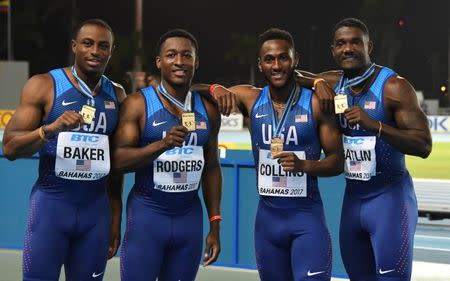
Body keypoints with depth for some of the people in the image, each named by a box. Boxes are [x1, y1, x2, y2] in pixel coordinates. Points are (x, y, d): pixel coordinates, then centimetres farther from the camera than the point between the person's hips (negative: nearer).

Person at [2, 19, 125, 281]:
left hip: (97, 208, 4)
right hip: (51, 202, -4)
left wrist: (116, 218, 15)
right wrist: (50, 129, -26)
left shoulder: (116, 94, 10)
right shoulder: (43, 86, -4)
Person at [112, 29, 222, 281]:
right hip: (148, 213, -4)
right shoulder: (139, 104, -5)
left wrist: (215, 226, 10)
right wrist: (162, 144, -27)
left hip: (190, 217, 4)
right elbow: (118, 161, -13)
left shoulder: (208, 110, 8)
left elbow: (211, 168, 14)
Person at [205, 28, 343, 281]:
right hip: (267, 215, 4)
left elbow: (337, 160, -3)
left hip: (307, 215, -4)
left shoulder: (316, 103, -7)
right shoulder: (250, 99, 1)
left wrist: (304, 165, -22)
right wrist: (217, 89, -15)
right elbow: (196, 89, 8)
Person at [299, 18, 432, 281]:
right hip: (353, 197, 7)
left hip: (389, 196, -6)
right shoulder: (333, 83, 4)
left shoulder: (393, 86, -14)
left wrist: (375, 126, -31)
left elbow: (424, 146, -18)